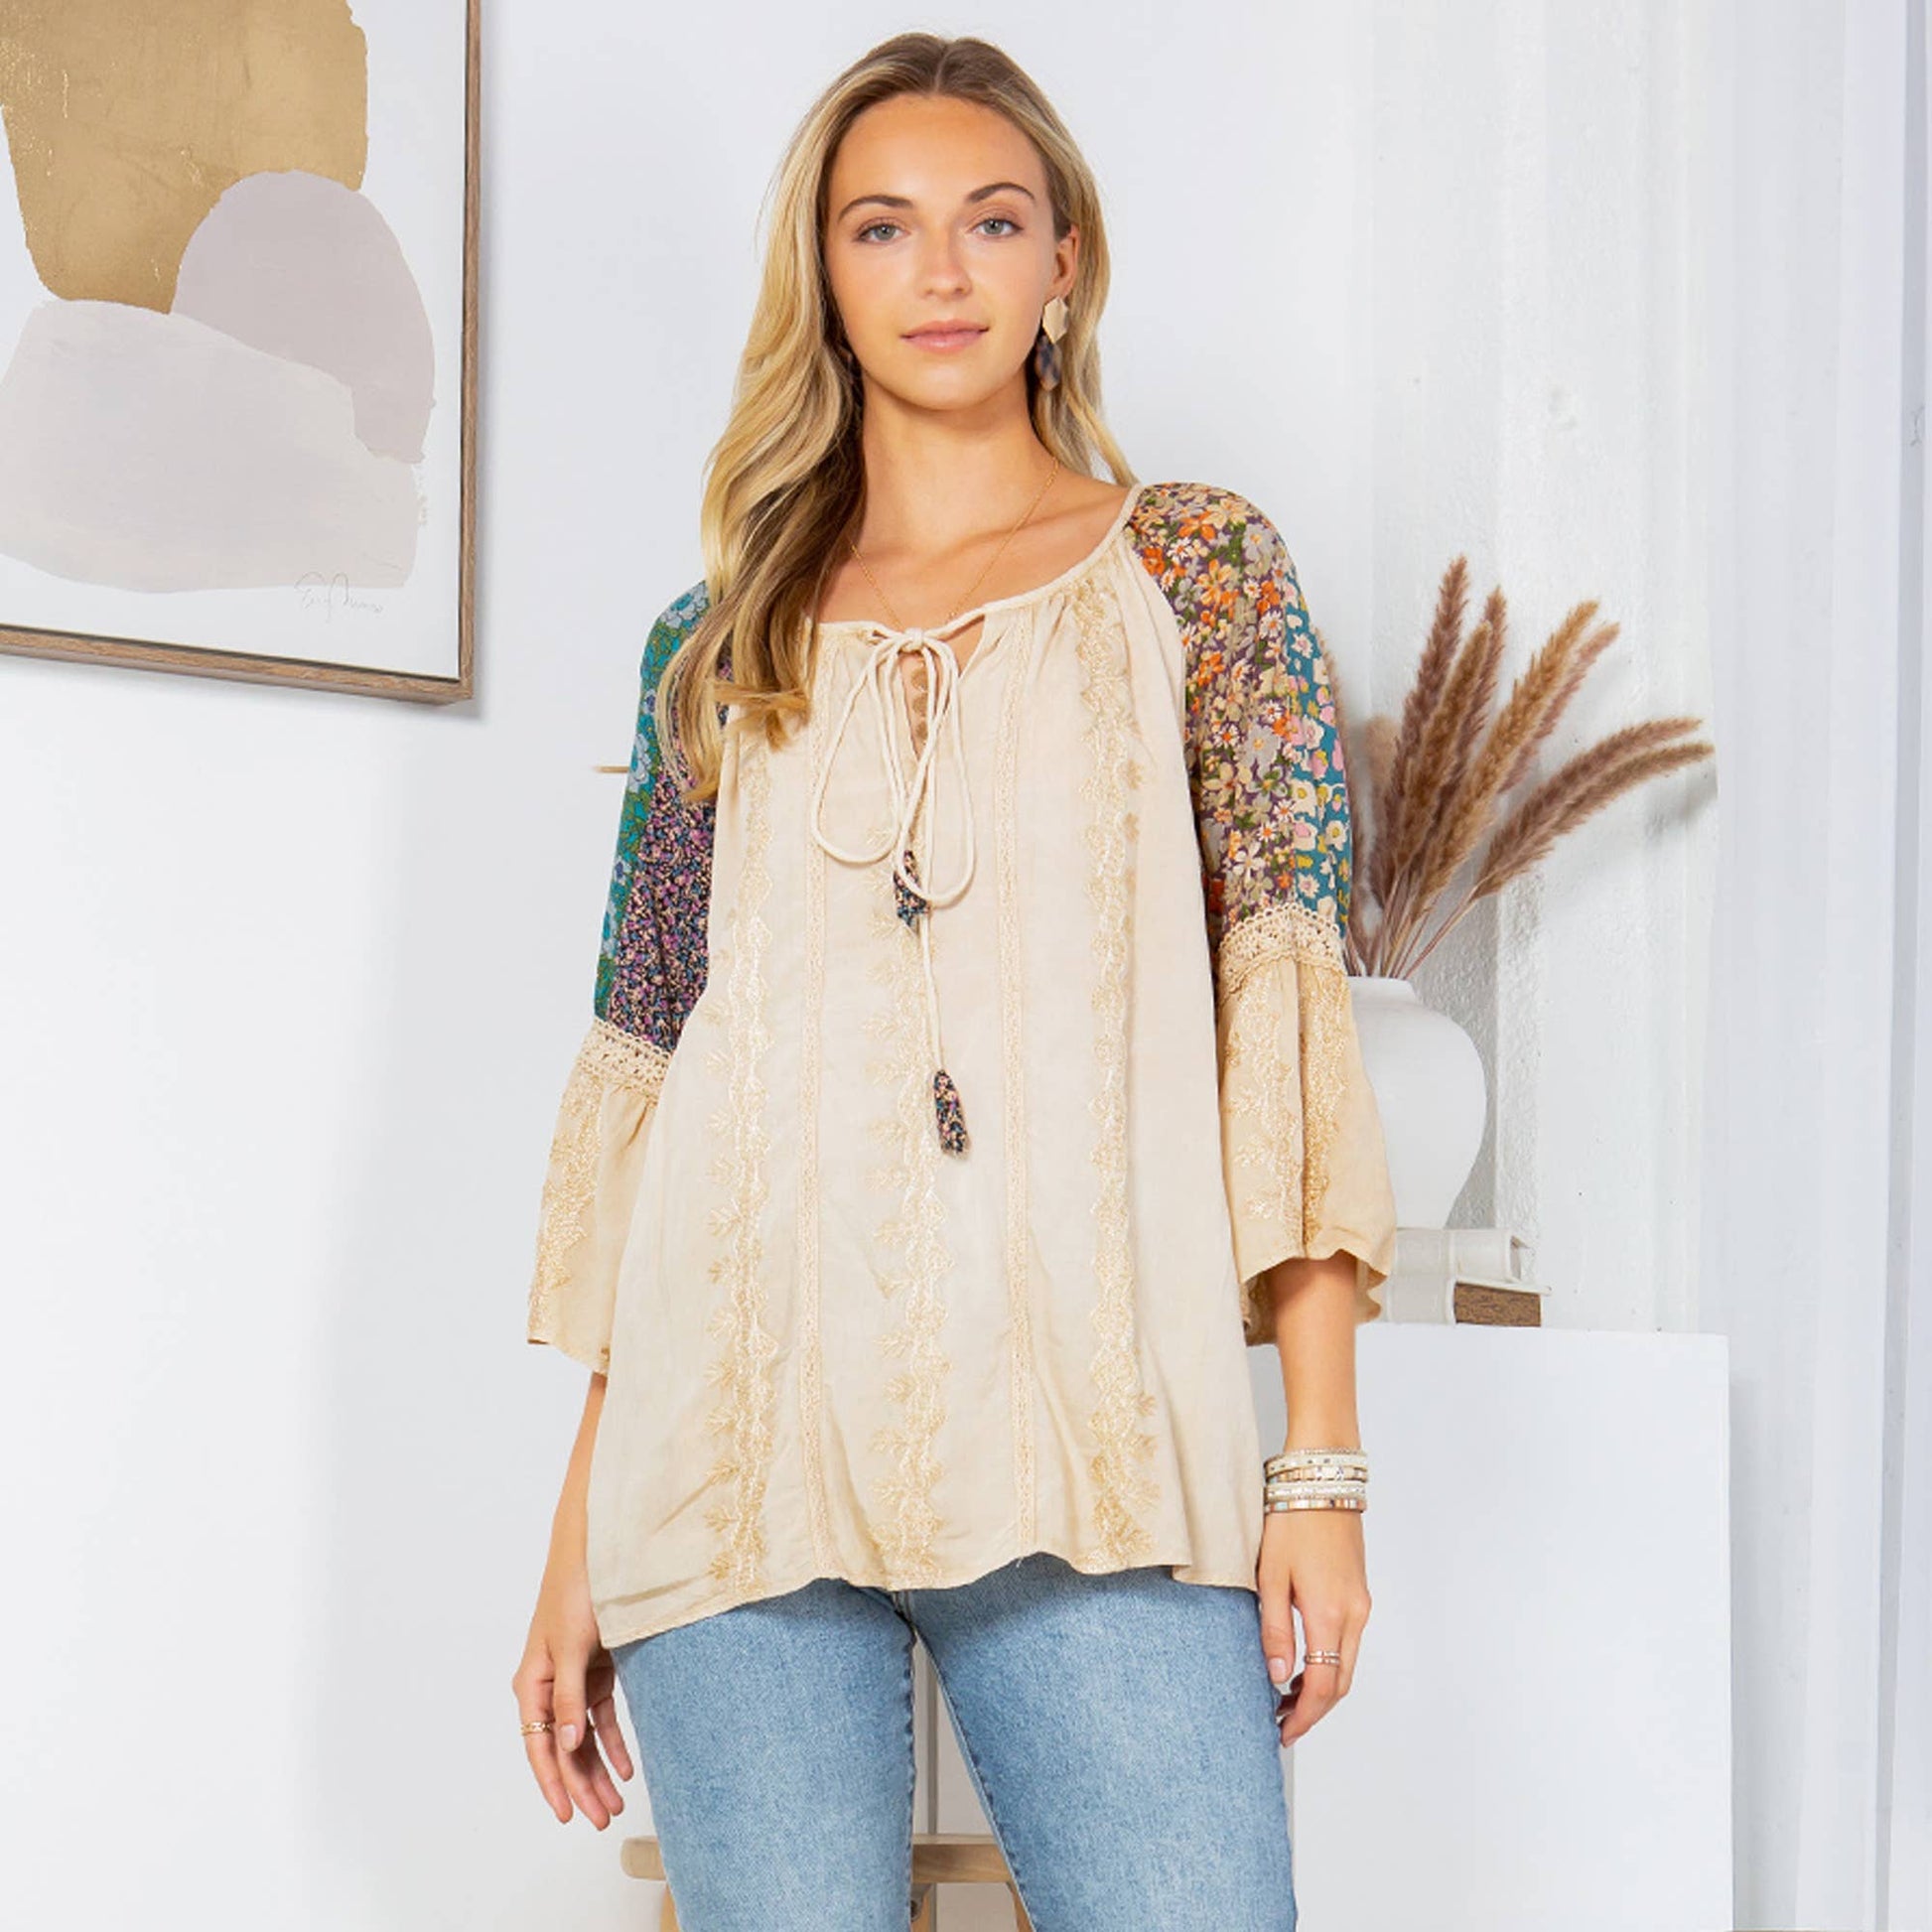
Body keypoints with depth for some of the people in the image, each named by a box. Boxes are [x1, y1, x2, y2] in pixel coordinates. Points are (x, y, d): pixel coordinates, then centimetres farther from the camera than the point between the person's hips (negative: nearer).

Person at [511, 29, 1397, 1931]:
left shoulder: (1198, 570, 9)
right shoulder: (717, 643, 14)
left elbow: (1285, 1003, 2)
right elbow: (641, 1068, 12)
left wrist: (1320, 1458, -6)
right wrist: (575, 1544, 8)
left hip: (1092, 1456, -1)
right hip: (742, 1451, 2)